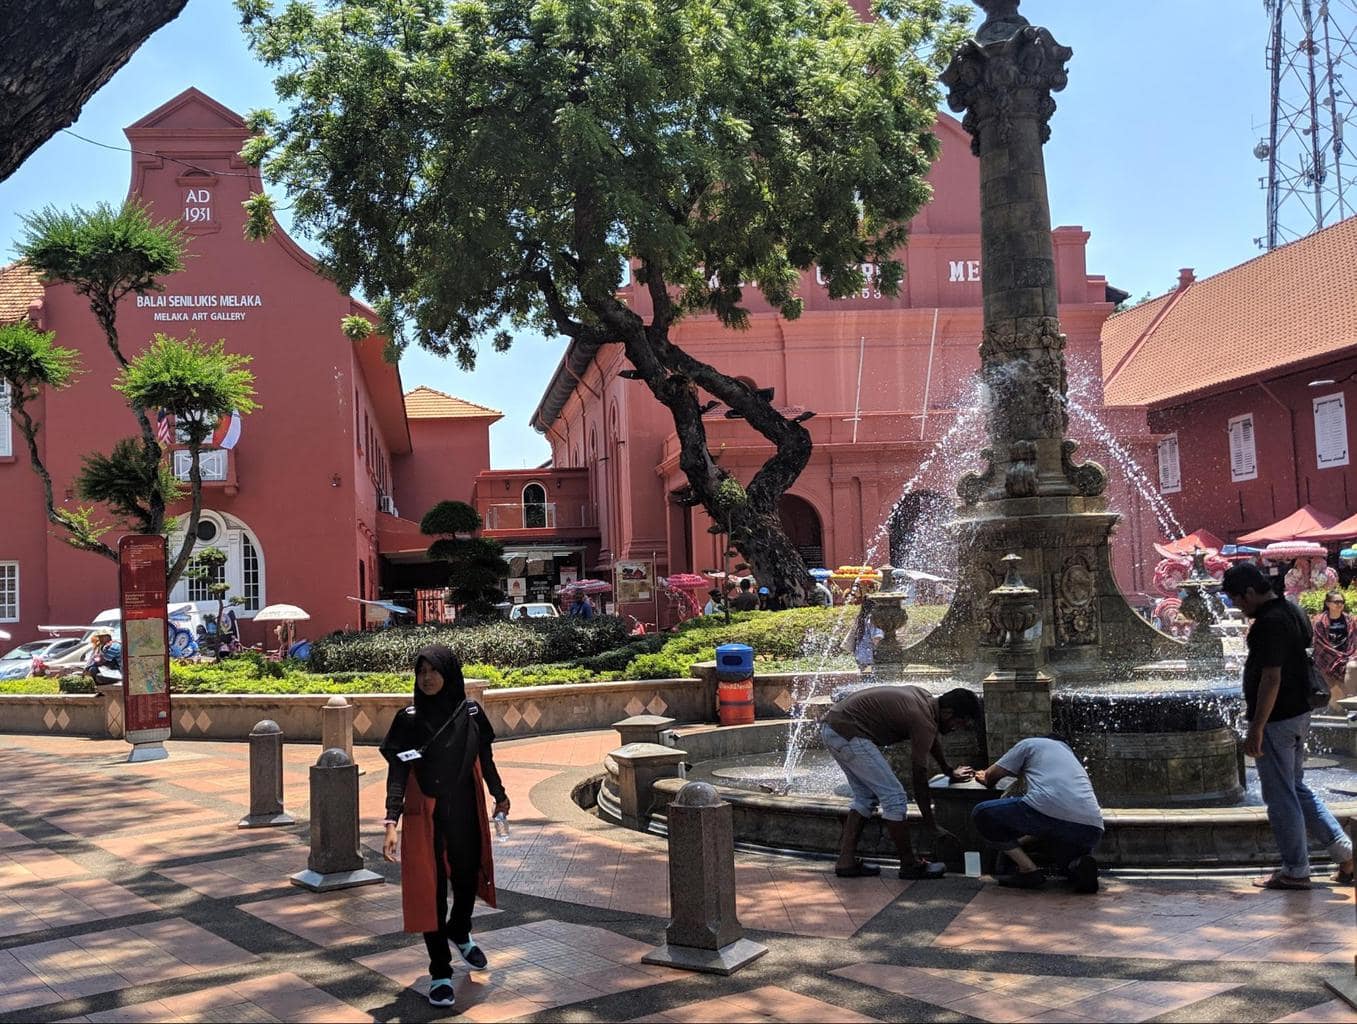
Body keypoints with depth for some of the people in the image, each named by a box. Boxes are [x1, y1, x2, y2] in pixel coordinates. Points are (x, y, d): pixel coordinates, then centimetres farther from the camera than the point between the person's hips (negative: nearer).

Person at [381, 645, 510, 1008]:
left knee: (467, 879, 16)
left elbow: (485, 758, 10)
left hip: (465, 813, 3)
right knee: (430, 889, 0)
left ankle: (459, 933, 48)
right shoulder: (408, 719, -9)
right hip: (425, 815, -2)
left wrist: (499, 795, 21)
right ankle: (440, 973, 11)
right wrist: (392, 821, -20)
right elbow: (397, 772, -12)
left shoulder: (471, 713, -3)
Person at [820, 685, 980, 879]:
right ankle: (910, 865, 8)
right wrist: (931, 826, -2)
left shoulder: (926, 699, 12)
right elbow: (919, 779, -10)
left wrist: (949, 771, 42)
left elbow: (934, 734, 32)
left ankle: (846, 861, 19)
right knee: (894, 797, -3)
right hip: (847, 733, -10)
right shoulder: (923, 721, -15)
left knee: (866, 797, 19)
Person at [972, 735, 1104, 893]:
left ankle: (1029, 870, 3)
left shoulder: (1031, 744, 23)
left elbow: (991, 775, 24)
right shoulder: (1072, 758, 40)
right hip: (1091, 829, 6)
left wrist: (987, 779, 48)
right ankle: (1079, 865, 2)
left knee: (982, 814, 10)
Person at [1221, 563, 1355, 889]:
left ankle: (1295, 871, 10)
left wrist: (1256, 728, -22)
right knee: (1297, 788, 20)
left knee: (1280, 796, 1)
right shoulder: (1294, 613, 10)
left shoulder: (1269, 623, -21)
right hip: (1299, 713, 10)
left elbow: (1271, 678, -25)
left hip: (1276, 720, -10)